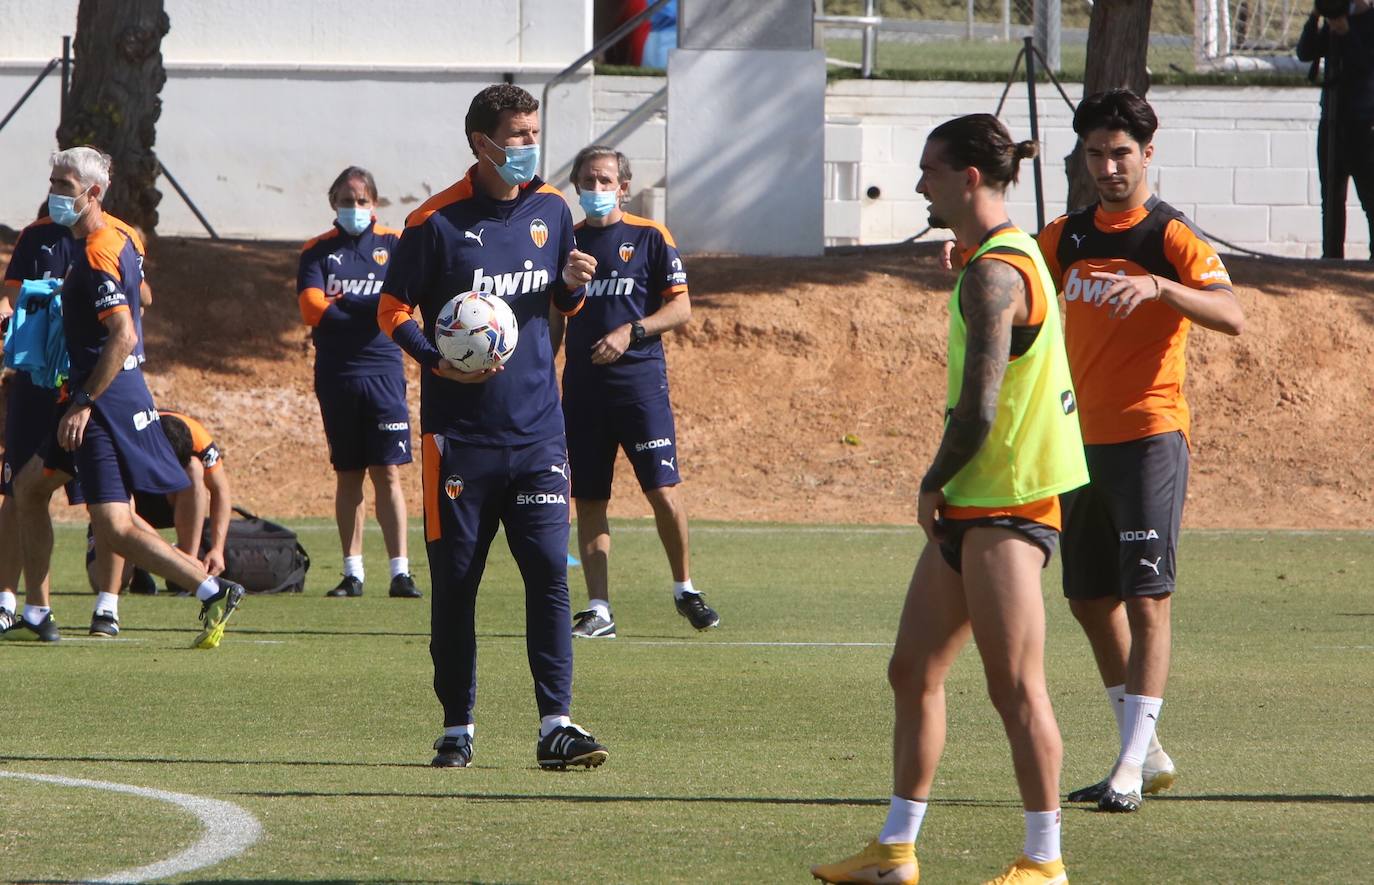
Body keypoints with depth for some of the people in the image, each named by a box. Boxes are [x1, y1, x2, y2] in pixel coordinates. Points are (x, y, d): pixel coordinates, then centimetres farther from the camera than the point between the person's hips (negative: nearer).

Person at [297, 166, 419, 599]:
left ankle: (400, 571, -7)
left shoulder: (393, 244, 6)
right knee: (347, 474, 6)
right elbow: (311, 309, -6)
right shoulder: (318, 251, 8)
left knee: (387, 471, -6)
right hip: (336, 374, 2)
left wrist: (340, 303, -13)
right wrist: (368, 309, -6)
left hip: (383, 371, -1)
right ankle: (353, 572, 10)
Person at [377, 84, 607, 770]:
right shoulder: (437, 221, -6)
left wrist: (574, 285, -4)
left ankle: (555, 726, -6)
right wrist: (438, 362, -17)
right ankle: (457, 728, 12)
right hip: (460, 434, -3)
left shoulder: (550, 210, 8)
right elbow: (393, 309, 0)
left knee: (549, 571, -6)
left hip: (536, 430, 3)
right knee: (454, 579, 2)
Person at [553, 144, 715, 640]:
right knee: (588, 501, 2)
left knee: (663, 491, -9)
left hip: (640, 380, -4)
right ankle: (598, 610, 5)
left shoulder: (649, 238, 2)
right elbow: (553, 318, 19)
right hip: (581, 385, 4)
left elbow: (680, 309, -2)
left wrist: (630, 331, -15)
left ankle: (684, 589, 11)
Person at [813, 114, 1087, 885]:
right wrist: (943, 490, 13)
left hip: (1004, 510, -10)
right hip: (969, 507, 10)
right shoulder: (1000, 258, 15)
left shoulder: (996, 274, -17)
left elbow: (978, 410, -22)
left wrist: (934, 485, -7)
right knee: (915, 670, 12)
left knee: (1015, 687, -5)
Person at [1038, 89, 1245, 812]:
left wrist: (1157, 287, -38)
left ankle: (1132, 766, -10)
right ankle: (1146, 754, 22)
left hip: (1149, 434, -7)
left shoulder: (1172, 237, -8)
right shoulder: (1068, 236, 10)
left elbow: (1231, 315, -21)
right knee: (1089, 600, 10)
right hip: (1083, 438, 7)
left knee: (1146, 599, -9)